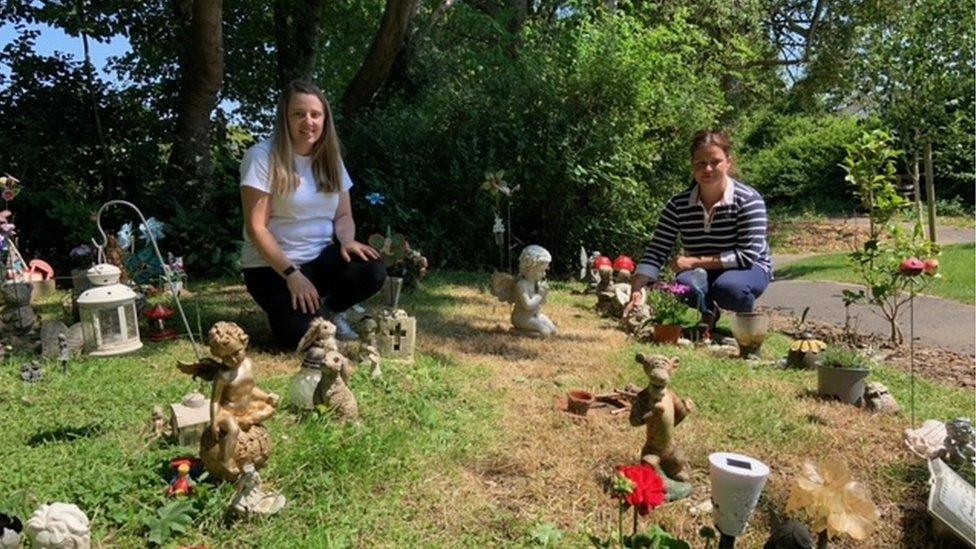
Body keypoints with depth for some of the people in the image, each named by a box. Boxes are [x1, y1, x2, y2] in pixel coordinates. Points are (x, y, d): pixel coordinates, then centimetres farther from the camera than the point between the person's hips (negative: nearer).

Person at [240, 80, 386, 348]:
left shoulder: (329, 157, 6)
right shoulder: (263, 156, -13)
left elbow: (343, 215, 9)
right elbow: (256, 228, -15)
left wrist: (347, 240, -15)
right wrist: (292, 274, -21)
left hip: (322, 259, 5)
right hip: (272, 267, -5)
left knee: (372, 271, -24)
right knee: (304, 335, -25)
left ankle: (329, 311, 6)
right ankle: (286, 307, 12)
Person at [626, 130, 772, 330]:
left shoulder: (748, 201, -17)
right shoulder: (678, 204, -10)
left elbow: (748, 255, -23)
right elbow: (656, 253, -15)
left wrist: (695, 261, -26)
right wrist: (636, 293, -30)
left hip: (749, 269, -2)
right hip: (701, 272, 2)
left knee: (728, 288, -37)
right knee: (685, 283, -33)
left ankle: (748, 316, 1)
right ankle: (708, 314, 3)